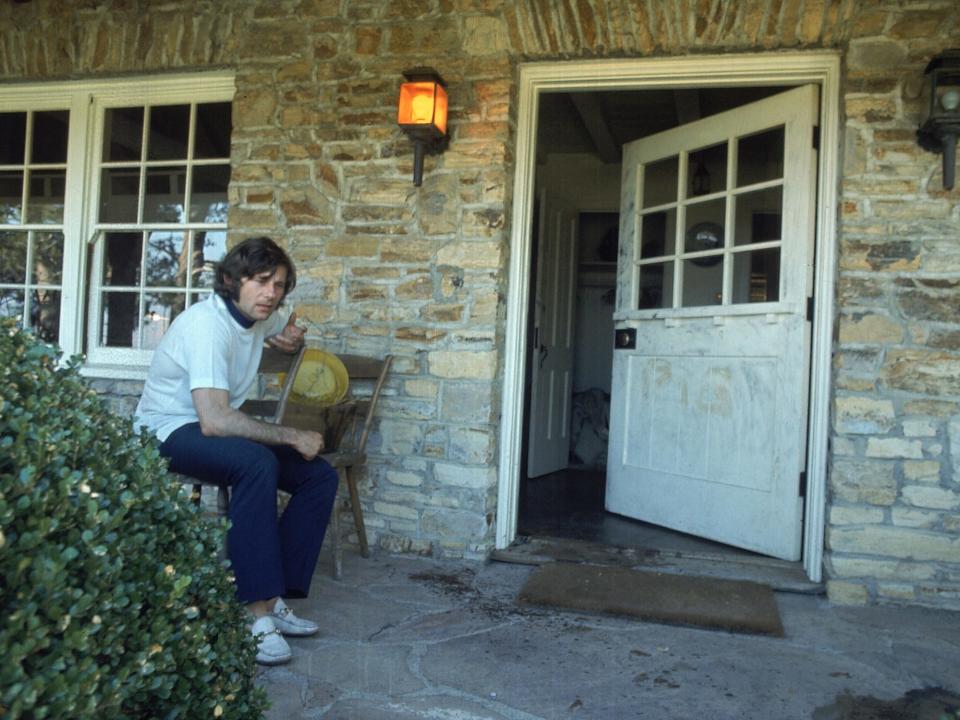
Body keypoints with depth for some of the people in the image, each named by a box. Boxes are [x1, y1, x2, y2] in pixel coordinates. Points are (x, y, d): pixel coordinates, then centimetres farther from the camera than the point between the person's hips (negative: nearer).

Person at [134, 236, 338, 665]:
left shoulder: (261, 314, 0)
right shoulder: (207, 324, -25)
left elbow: (284, 335, 28)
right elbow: (214, 420, -35)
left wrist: (291, 339, 2)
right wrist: (292, 436, -27)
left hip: (213, 427, 9)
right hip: (168, 432, -8)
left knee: (319, 476, -8)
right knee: (257, 463, -38)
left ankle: (275, 599, -9)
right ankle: (256, 611, -32)